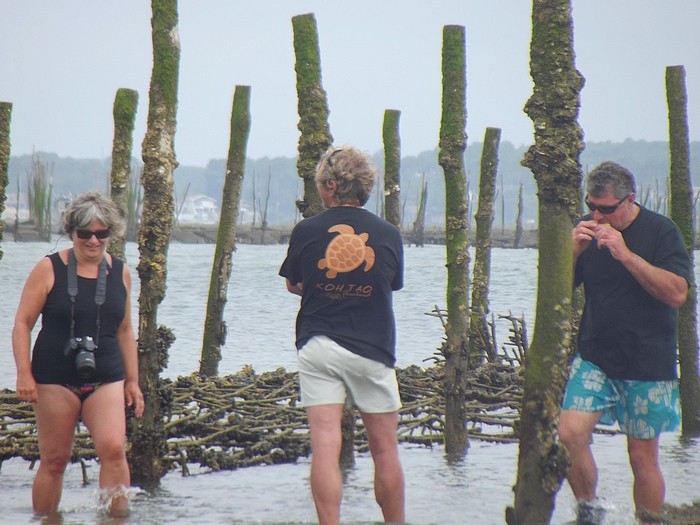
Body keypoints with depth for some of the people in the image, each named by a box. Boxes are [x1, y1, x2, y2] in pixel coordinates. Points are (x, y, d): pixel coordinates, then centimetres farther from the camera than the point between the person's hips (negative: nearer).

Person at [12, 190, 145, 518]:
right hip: (56, 379, -2)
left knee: (113, 448, -18)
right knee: (54, 460, 2)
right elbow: (22, 323, -2)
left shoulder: (120, 273, 8)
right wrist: (24, 374, -10)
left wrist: (132, 380, 17)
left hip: (106, 380, 2)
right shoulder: (49, 269, -3)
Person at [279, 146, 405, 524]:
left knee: (324, 447, -4)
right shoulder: (388, 235, 0)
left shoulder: (306, 232, -1)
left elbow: (292, 285, 13)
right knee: (384, 448, 10)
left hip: (318, 347, 0)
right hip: (372, 350, 0)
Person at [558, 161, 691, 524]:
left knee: (643, 456, 0)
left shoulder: (660, 231, -5)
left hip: (648, 362, -3)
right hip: (594, 359, 3)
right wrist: (575, 250, -10)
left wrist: (625, 255, -22)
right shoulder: (587, 230, 7)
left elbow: (677, 293, -16)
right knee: (569, 433, -15)